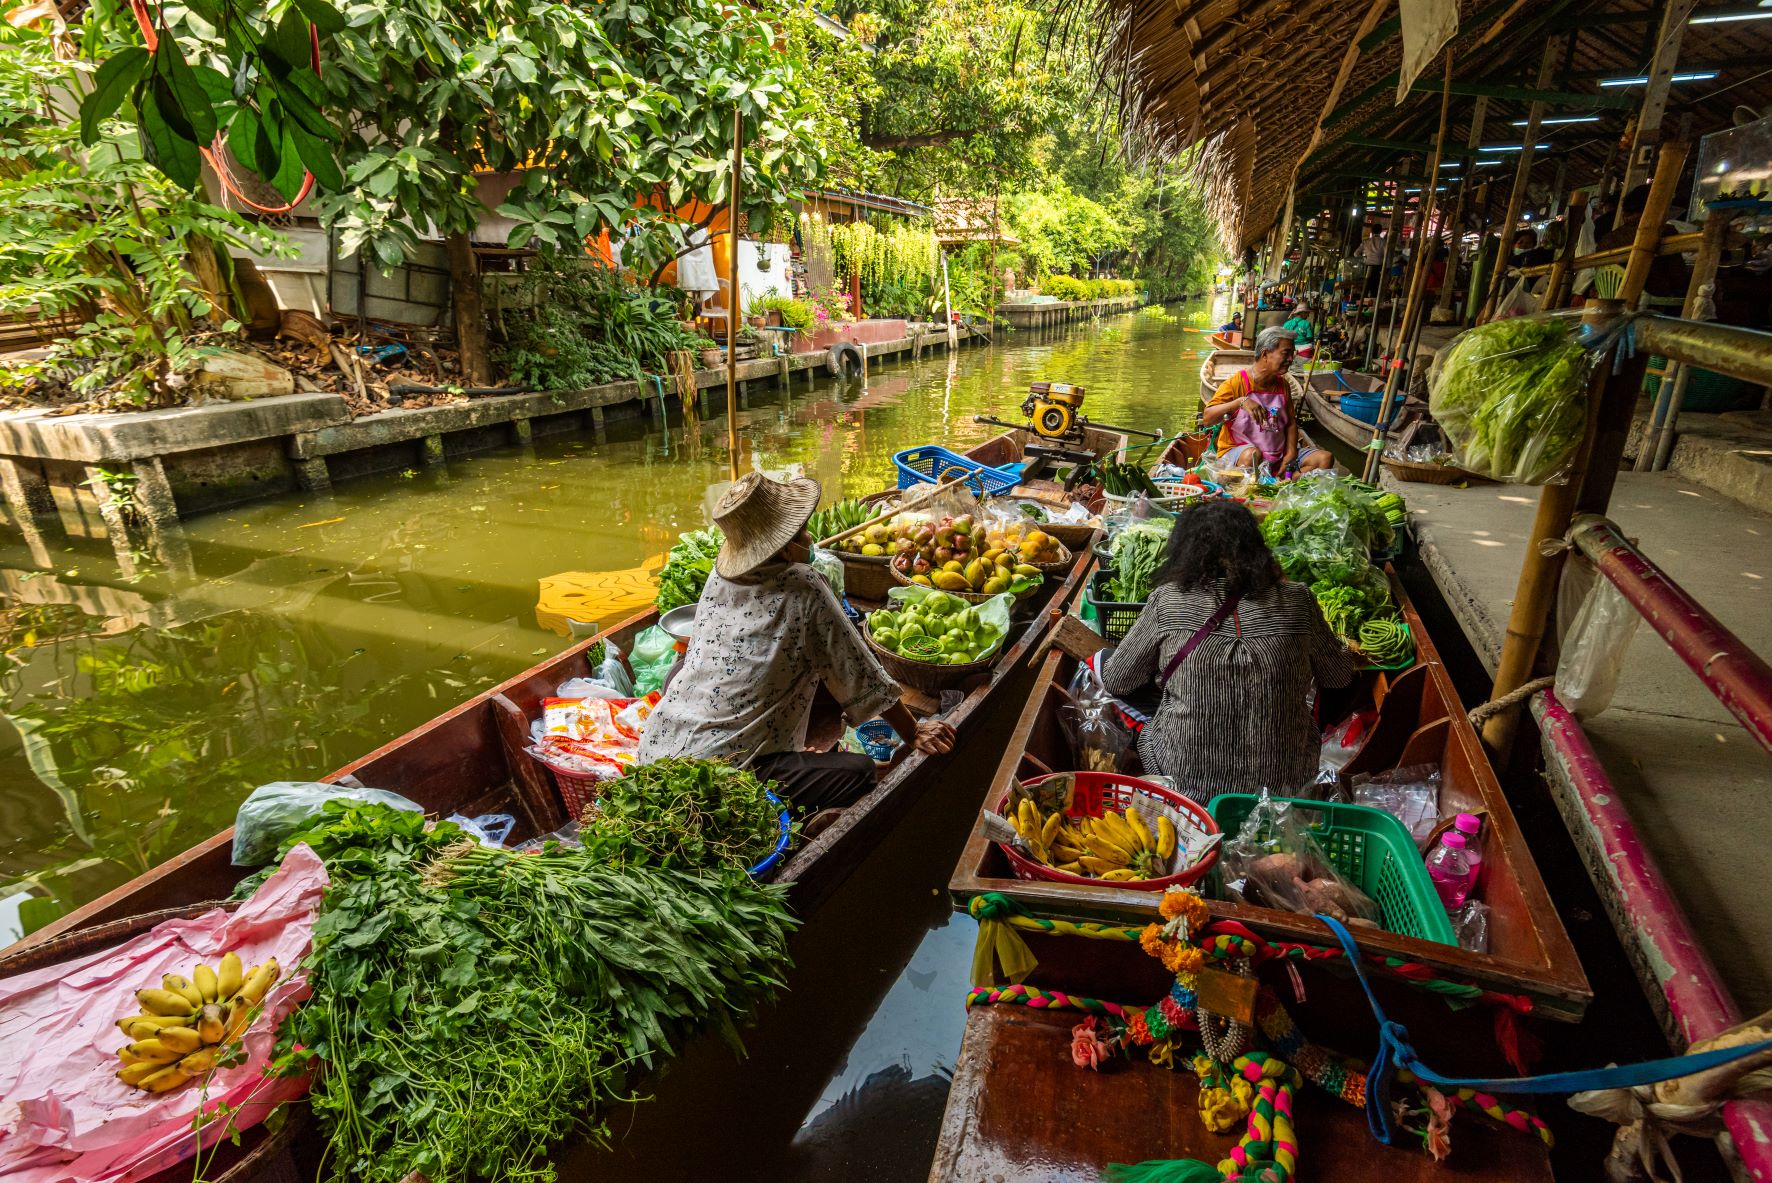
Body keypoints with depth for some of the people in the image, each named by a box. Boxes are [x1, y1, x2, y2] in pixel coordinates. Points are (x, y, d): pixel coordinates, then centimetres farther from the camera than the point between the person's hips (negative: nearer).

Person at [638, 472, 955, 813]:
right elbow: (859, 673, -6)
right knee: (859, 771, -1)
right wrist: (913, 734, 5)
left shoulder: (719, 574, 7)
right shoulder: (805, 589, -11)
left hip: (653, 748, 7)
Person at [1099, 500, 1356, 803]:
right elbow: (1341, 675, 8)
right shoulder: (1296, 600, -8)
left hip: (1190, 782, -2)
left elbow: (1114, 682, -1)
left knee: (1146, 733, 28)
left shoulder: (1167, 600, -12)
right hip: (1285, 783, 3)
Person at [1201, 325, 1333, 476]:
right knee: (1252, 454, -40)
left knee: (1325, 458, -10)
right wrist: (1240, 401, -34)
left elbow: (1291, 423, 15)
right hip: (1238, 451, -7)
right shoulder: (1236, 383, -8)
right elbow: (1207, 419, -19)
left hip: (1279, 455, 7)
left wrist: (1291, 454, -3)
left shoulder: (1283, 385, 11)